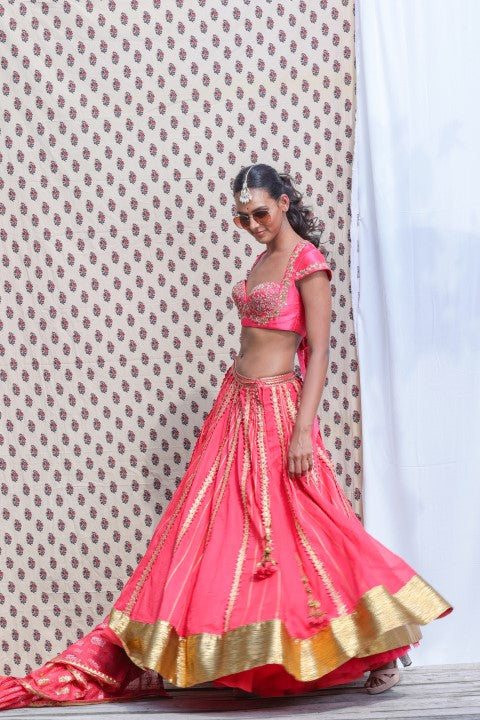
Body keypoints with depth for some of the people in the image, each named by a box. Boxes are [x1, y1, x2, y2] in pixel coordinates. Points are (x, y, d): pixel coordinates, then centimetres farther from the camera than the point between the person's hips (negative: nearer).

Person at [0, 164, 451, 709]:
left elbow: (318, 351, -16)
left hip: (276, 408, -8)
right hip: (235, 403, 8)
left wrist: (303, 431, -22)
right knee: (219, 522, 10)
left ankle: (381, 649, 4)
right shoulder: (263, 260, 14)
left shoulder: (306, 261, -11)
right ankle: (165, 658, 16)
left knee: (299, 528, -7)